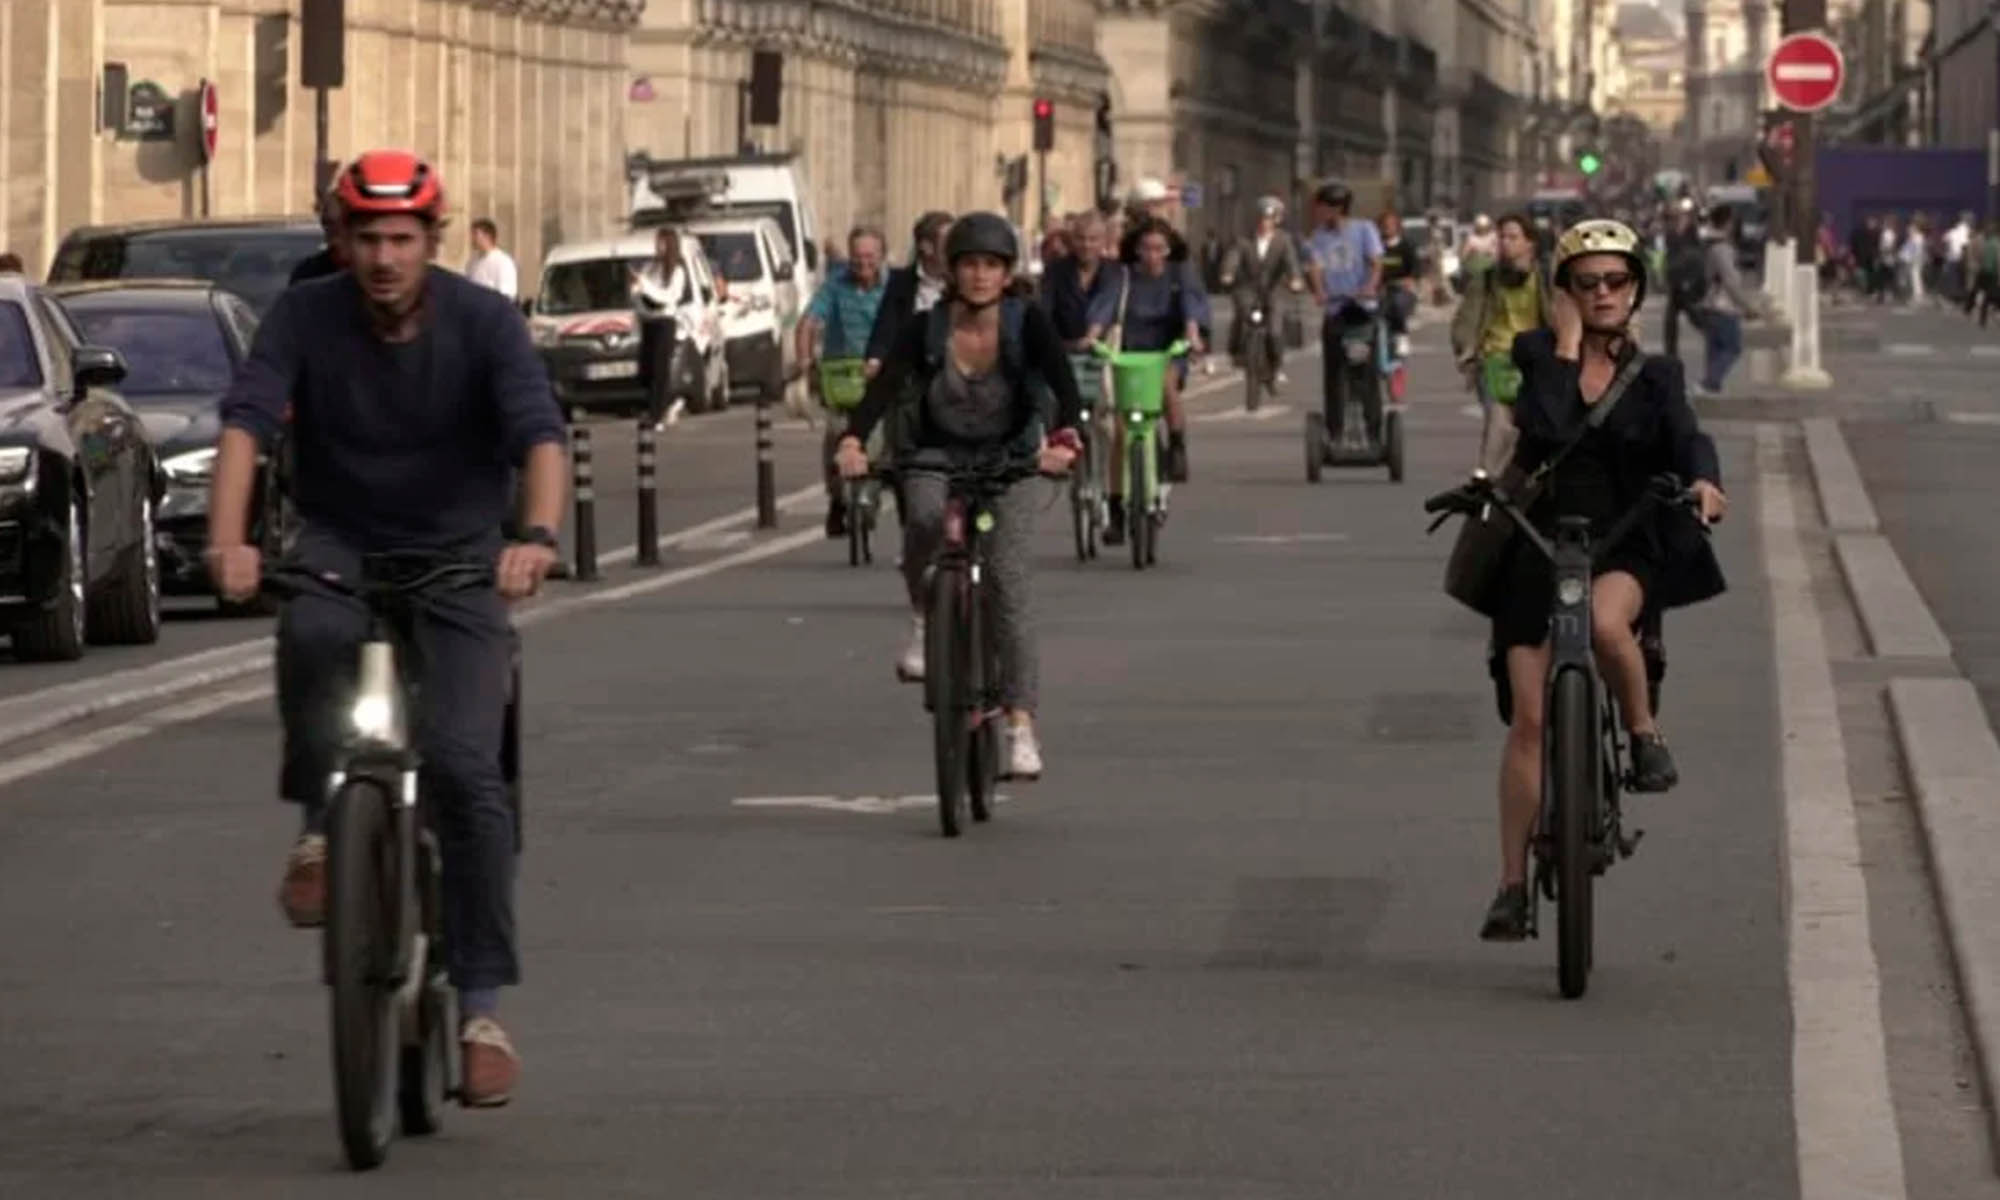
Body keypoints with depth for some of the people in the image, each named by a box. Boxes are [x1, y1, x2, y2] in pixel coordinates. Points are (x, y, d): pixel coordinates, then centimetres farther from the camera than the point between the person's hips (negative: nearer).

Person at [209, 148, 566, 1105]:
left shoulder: (483, 322, -13)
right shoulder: (305, 318, -9)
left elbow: (540, 435, -25)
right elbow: (245, 423, -21)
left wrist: (537, 537, -45)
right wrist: (227, 540, -40)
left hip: (460, 555, -1)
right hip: (341, 545, 1)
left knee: (464, 766, -16)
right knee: (311, 635, -36)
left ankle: (482, 1006, -7)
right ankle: (320, 829, -11)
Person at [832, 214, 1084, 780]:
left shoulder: (1027, 324, -14)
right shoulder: (926, 329, -13)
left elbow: (1064, 385, -27)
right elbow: (886, 384, -26)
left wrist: (1065, 437, -48)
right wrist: (853, 440, -45)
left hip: (1008, 462, 0)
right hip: (935, 458, 0)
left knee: (1009, 587, -14)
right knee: (926, 519, -35)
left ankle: (1021, 725, -12)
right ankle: (923, 623, -8)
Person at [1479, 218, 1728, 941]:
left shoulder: (1655, 377, 6)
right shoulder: (1535, 354, 2)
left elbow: (1685, 437, -12)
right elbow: (1547, 430, -15)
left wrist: (1703, 478, -32)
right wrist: (1566, 346, -11)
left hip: (1626, 547, 0)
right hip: (1538, 544, 0)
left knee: (1605, 622, -37)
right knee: (1530, 719, -4)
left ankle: (1644, 733, -8)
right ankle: (1512, 886, 4)